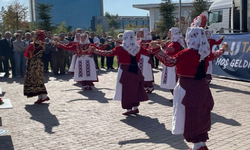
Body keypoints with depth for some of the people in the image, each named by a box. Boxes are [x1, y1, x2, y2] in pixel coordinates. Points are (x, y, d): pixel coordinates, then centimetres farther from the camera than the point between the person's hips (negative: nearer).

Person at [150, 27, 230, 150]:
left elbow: (169, 62, -22)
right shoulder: (205, 52, 5)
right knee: (201, 115, 15)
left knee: (190, 117, 2)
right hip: (201, 87, 7)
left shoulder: (185, 53, -18)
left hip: (188, 89, -7)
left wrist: (156, 50, -20)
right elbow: (214, 56, 26)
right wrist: (223, 49, 47)